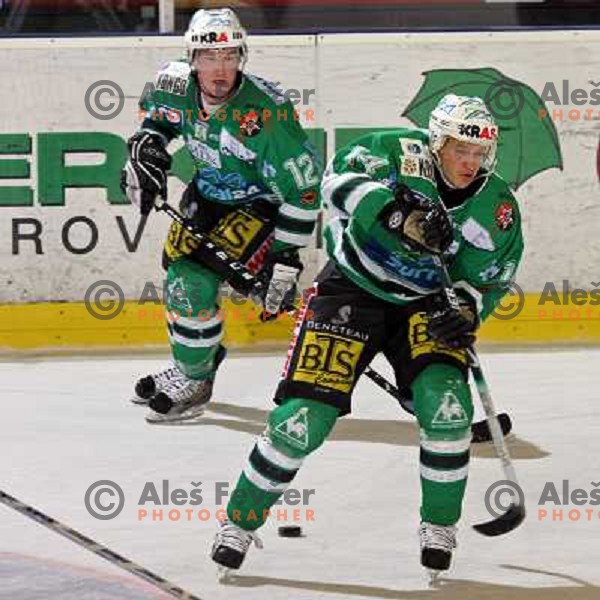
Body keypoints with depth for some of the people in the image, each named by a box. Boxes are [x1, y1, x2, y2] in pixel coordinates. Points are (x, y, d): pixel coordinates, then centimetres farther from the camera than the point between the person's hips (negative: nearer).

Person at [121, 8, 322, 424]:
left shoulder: (266, 113, -34)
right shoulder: (175, 85, -16)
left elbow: (302, 187, -27)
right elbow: (157, 112, 13)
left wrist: (285, 257, -24)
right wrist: (148, 145, -6)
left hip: (261, 203, -7)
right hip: (209, 193, 7)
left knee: (195, 279, -18)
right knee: (178, 269, 15)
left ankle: (194, 379, 1)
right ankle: (194, 359, 42)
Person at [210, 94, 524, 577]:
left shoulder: (498, 208, -7)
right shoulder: (401, 153, -19)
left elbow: (491, 279, 5)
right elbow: (341, 179, -35)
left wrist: (467, 310, -16)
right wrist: (398, 209, -49)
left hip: (427, 305, 3)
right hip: (352, 288, -3)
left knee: (446, 403, -20)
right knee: (306, 415, -11)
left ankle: (440, 526, 3)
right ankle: (241, 521, 8)